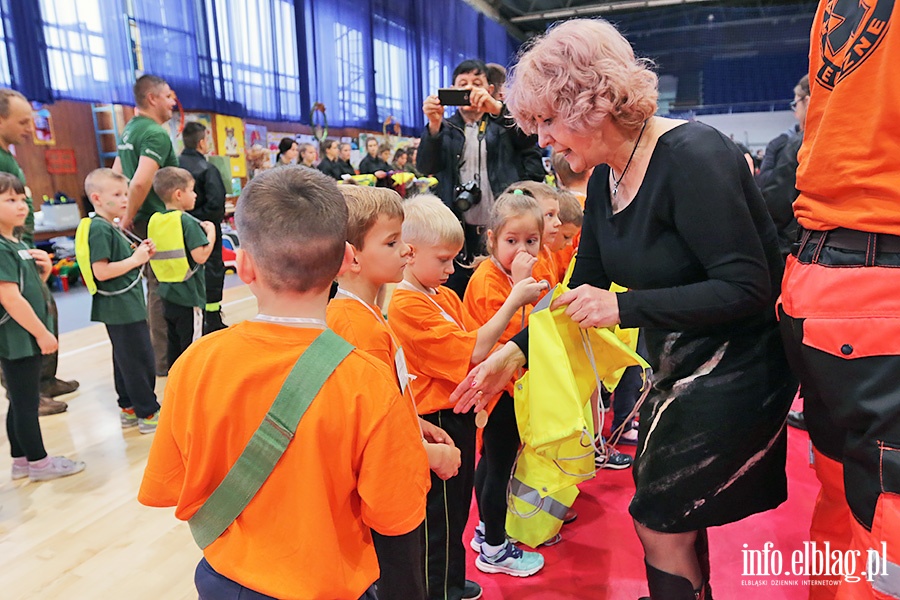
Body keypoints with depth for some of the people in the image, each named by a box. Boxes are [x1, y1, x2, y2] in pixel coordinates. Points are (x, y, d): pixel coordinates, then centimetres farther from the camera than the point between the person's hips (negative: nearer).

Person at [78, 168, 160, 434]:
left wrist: (140, 252, 4)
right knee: (140, 360, -3)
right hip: (122, 307, -11)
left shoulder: (109, 227, 13)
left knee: (125, 359, 18)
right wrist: (136, 259, -16)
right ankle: (148, 413, 6)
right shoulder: (100, 229, -17)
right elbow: (101, 271, -24)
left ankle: (129, 408, 29)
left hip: (124, 305, 11)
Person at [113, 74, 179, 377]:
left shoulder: (130, 129, 14)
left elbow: (116, 175, 21)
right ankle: (162, 360, 8)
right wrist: (128, 218, -16)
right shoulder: (157, 134, -17)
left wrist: (125, 214, 23)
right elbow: (141, 182, -28)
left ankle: (152, 350, 32)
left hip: (141, 221, 10)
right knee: (161, 290, -2)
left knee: (153, 286, 19)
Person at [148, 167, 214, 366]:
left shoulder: (155, 221, 6)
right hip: (189, 295, -8)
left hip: (167, 293, 8)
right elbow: (200, 256, -22)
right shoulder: (187, 221, -16)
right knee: (191, 347, 0)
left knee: (174, 343, 19)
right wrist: (210, 233, -8)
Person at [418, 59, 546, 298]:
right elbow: (426, 166, -3)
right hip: (459, 233, 1)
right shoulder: (446, 129, 14)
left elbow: (530, 135, -9)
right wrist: (434, 125, -20)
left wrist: (496, 107, -23)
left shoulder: (505, 123, 13)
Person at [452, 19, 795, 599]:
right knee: (672, 516, 19)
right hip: (676, 367, 8)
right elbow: (585, 290, 5)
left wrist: (624, 307, -26)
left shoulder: (692, 156, -23)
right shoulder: (605, 179, 1)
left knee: (661, 522, 2)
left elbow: (746, 288, -26)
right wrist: (515, 352, -4)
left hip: (737, 369, -8)